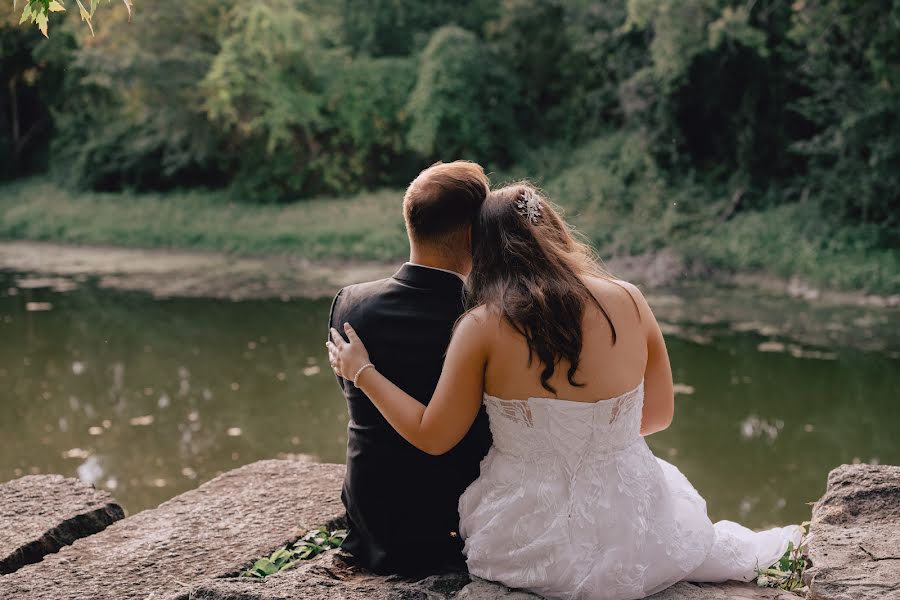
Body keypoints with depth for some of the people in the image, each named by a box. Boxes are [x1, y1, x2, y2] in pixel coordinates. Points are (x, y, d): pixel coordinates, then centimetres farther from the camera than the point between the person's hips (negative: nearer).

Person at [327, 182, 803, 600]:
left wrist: (361, 372, 6)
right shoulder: (629, 302, -7)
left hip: (526, 546, -1)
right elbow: (659, 414, 5)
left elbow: (433, 437, -5)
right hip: (632, 535, 2)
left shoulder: (483, 326, -13)